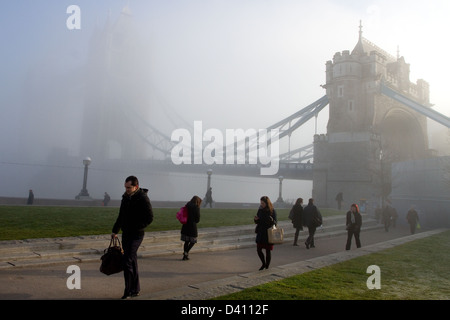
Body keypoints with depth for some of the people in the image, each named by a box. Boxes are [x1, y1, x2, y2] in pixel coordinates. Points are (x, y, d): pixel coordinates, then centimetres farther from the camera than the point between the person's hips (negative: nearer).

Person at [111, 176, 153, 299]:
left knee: (127, 261, -11)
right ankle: (135, 290, 22)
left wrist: (135, 228, -19)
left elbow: (149, 218, -15)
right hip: (126, 234, 8)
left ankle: (128, 291, -2)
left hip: (136, 235, -8)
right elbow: (121, 216, 20)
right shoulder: (126, 197, 10)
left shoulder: (143, 198, -14)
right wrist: (115, 230, 21)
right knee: (132, 261, 13)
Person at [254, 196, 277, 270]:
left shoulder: (272, 211, -8)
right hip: (260, 233, 4)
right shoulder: (260, 210, 4)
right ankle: (263, 264, 27)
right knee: (258, 250, 4)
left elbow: (275, 223, -7)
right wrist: (255, 219, -11)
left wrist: (272, 220, -29)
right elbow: (257, 222, 12)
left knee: (268, 250, 2)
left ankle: (267, 266, 17)